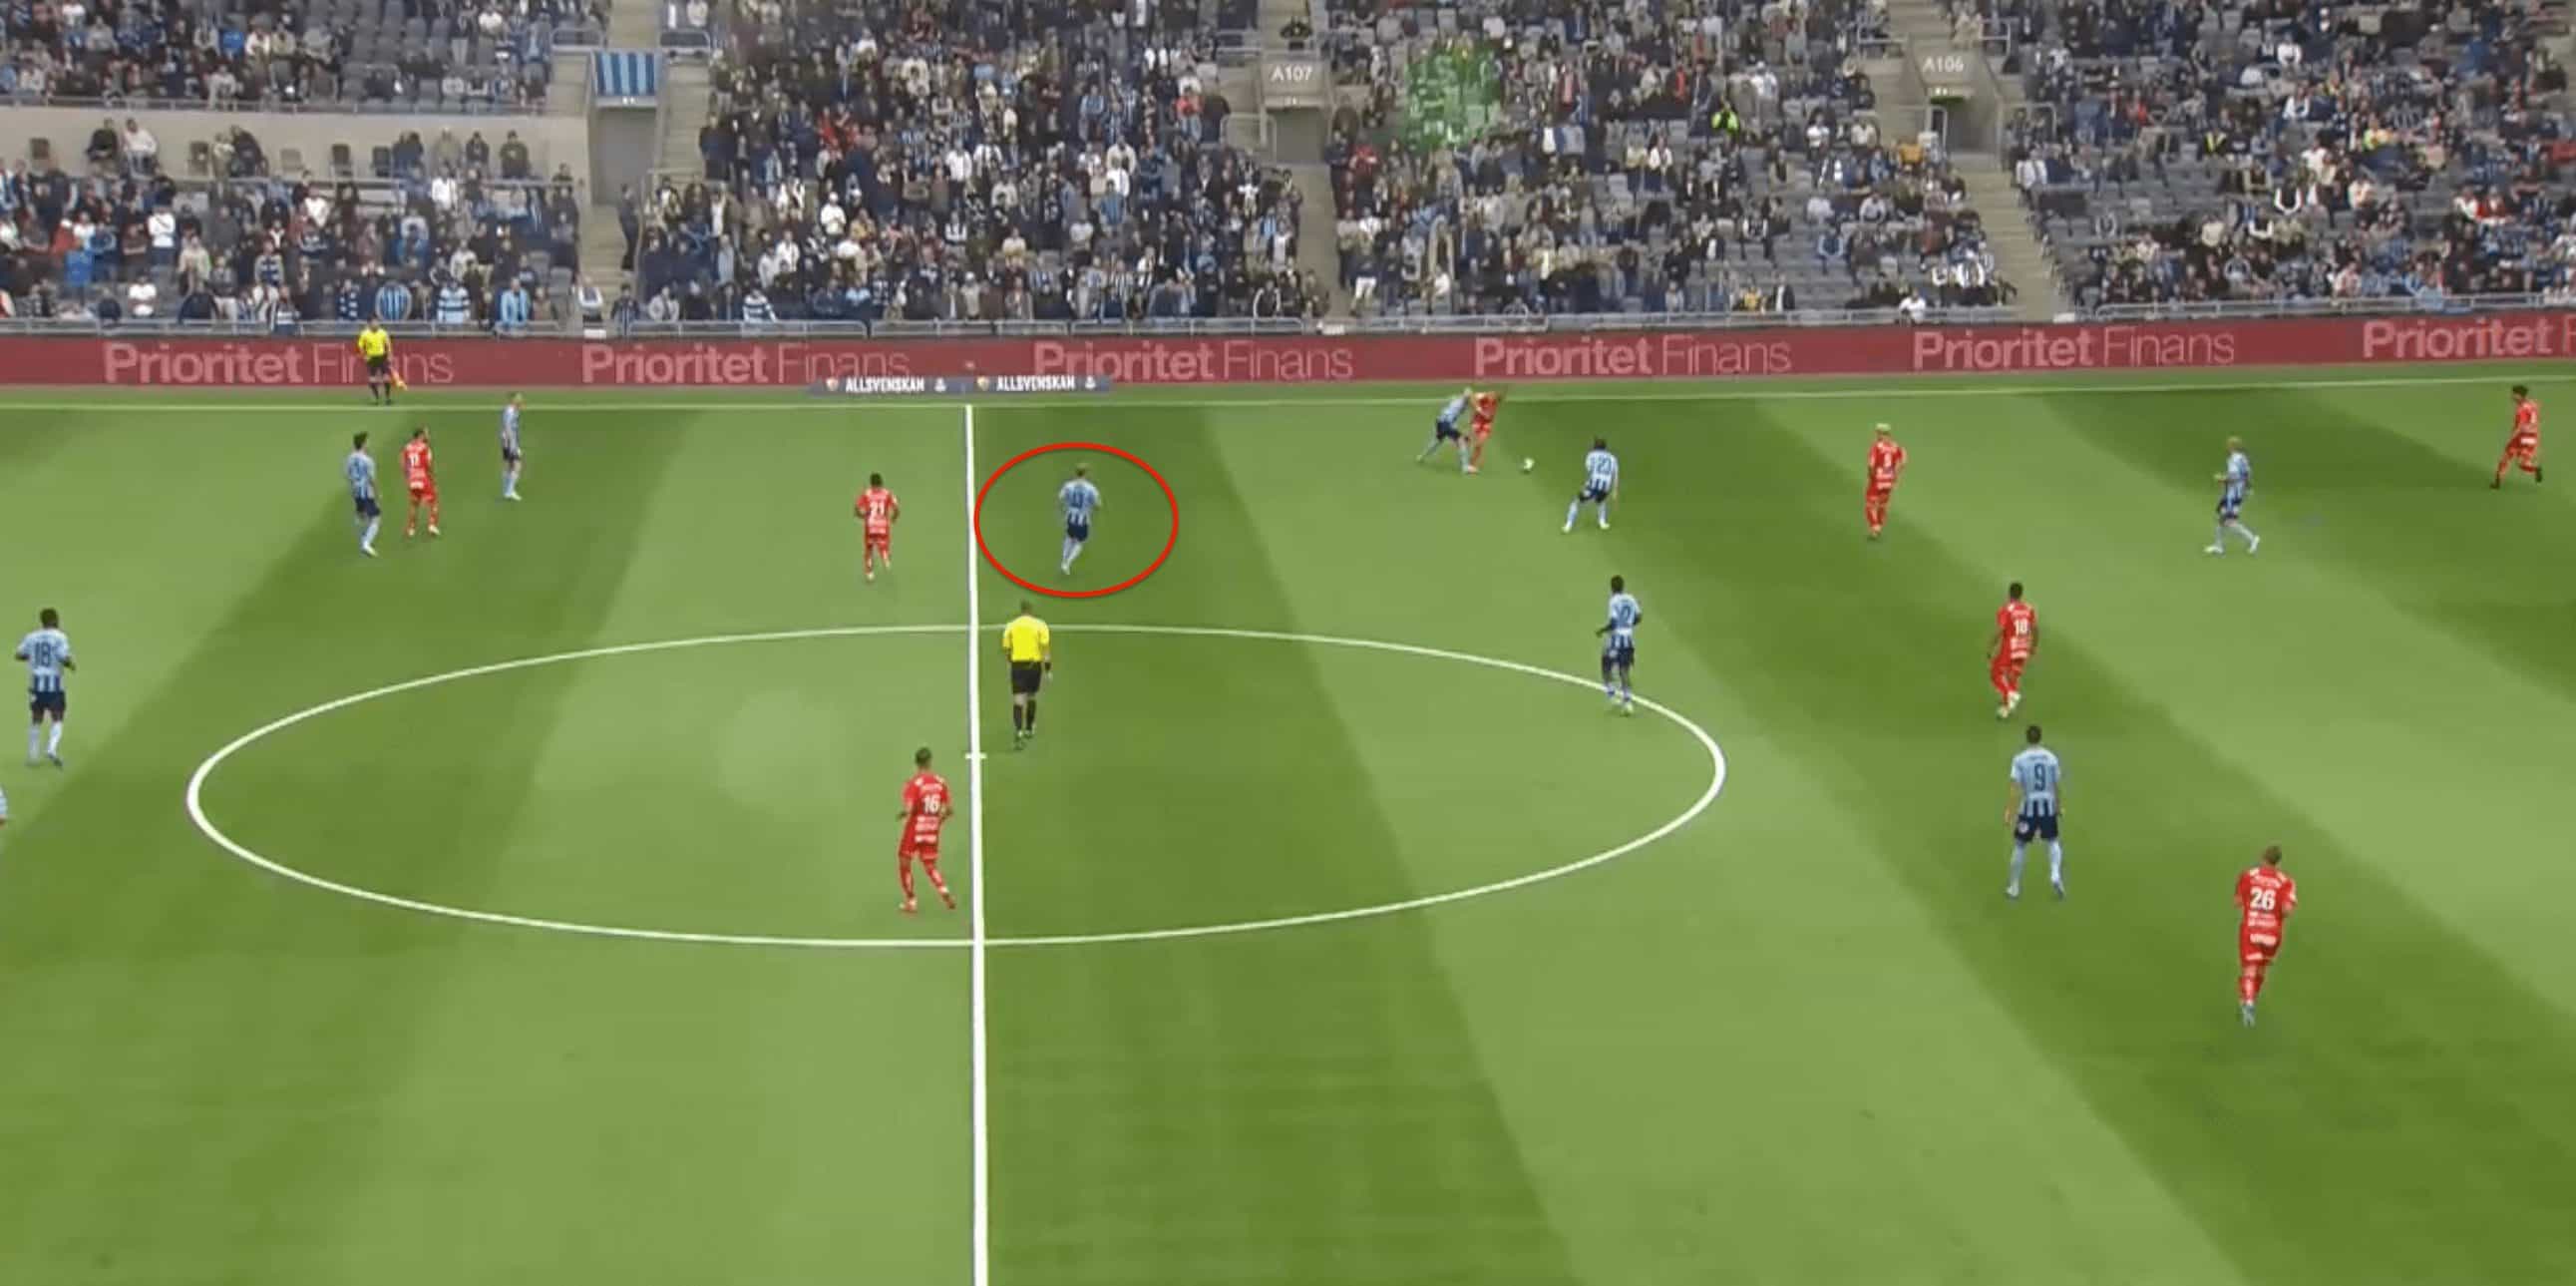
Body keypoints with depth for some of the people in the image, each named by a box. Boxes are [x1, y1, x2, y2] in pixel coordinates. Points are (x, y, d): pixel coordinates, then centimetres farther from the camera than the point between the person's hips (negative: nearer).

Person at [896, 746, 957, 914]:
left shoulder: (914, 784, -15)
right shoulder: (940, 782, -1)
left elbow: (909, 810, -22)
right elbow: (950, 810, 0)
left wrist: (904, 812, 1)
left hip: (914, 831, -4)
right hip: (932, 831, 4)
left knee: (904, 863, 12)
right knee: (930, 866, 13)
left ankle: (910, 901, 13)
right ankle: (945, 892, -11)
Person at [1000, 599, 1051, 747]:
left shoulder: (1010, 626, 3)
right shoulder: (1040, 625, -1)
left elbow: (1006, 649, 6)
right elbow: (1046, 647, -7)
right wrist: (1048, 669, -4)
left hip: (1017, 664, 0)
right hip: (1034, 663, 1)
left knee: (1018, 699, -5)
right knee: (1031, 696, 21)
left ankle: (1018, 731, -23)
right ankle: (1029, 728, 35)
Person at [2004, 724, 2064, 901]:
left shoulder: (2020, 759, -11)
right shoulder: (2051, 757, -2)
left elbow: (2016, 788, -14)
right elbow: (2059, 785, 3)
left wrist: (2010, 811, -11)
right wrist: (2061, 806, 16)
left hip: (2028, 808, -2)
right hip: (2048, 806, 2)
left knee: (2020, 846, 10)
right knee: (2053, 842, 21)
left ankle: (2014, 887, 16)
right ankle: (2056, 875, 0)